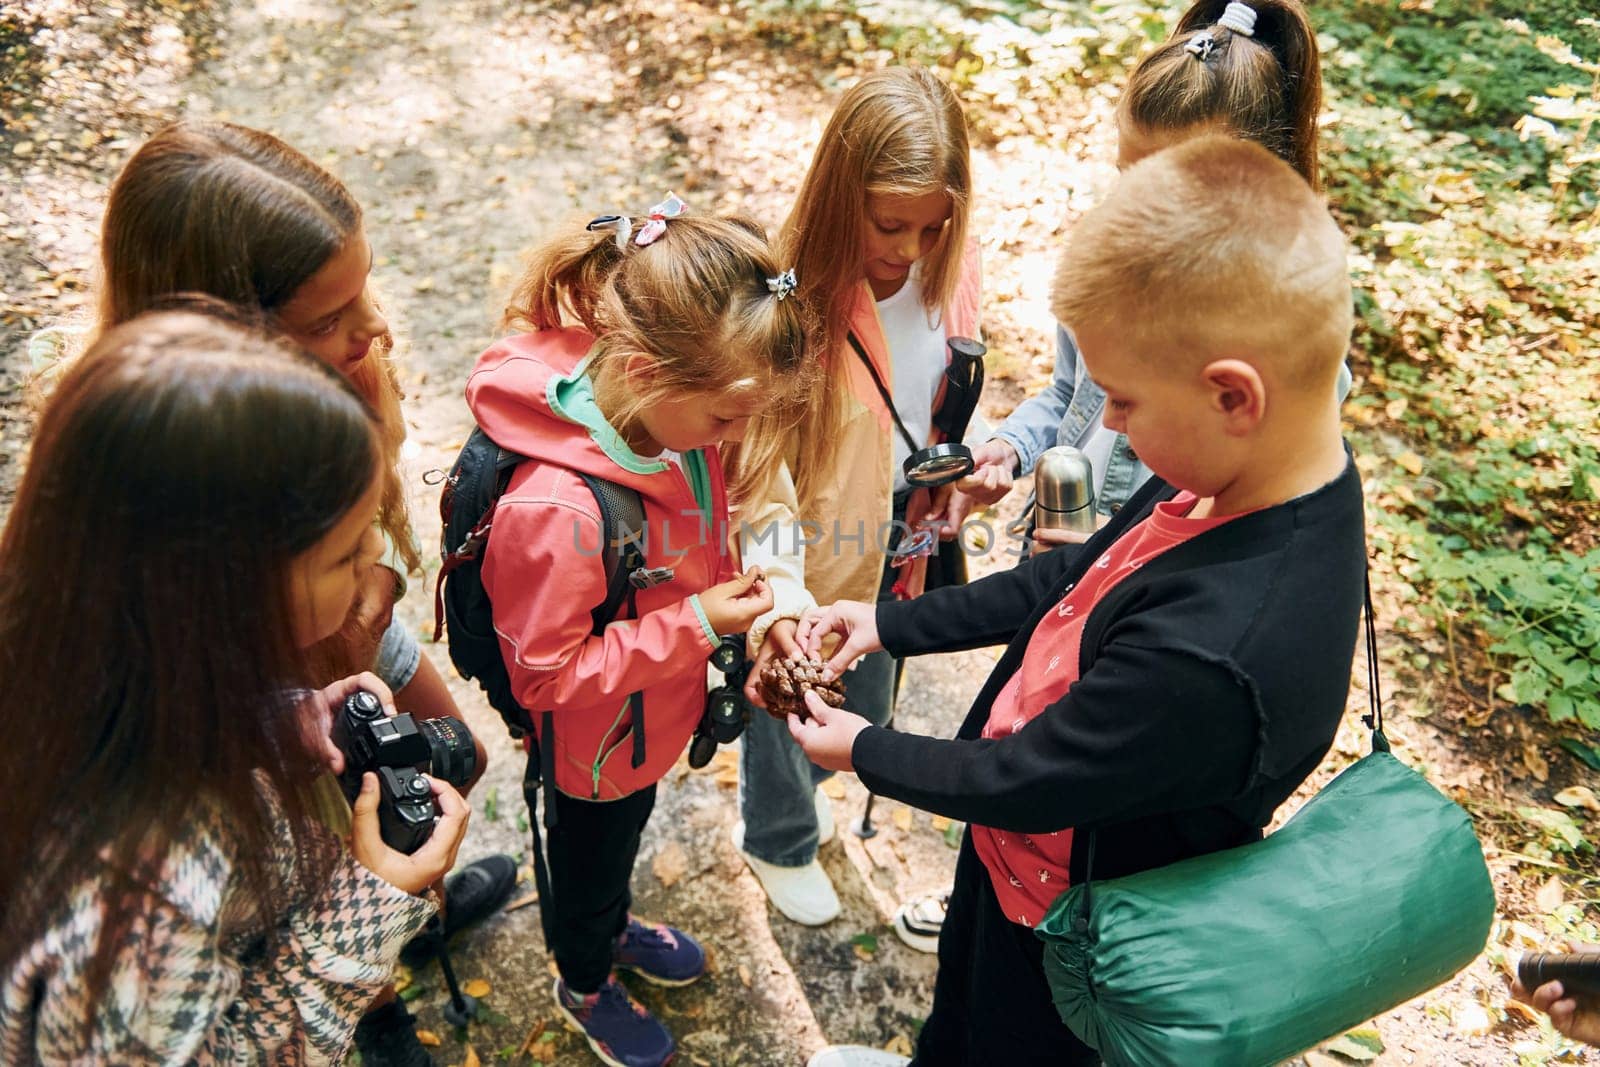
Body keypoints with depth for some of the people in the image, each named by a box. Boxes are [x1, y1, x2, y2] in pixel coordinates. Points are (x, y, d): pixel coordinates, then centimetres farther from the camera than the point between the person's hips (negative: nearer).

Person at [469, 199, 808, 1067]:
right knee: (584, 863, 26)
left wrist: (735, 598, -10)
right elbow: (544, 675, -30)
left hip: (657, 712, 6)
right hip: (591, 747, -6)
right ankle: (584, 987, 57)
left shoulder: (672, 414, -19)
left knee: (625, 838, 35)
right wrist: (695, 626, -32)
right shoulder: (556, 508, -43)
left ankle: (614, 928, 67)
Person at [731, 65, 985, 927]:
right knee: (787, 712, 22)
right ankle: (780, 841, 55)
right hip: (808, 567, -6)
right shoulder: (792, 297, -29)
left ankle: (786, 794, 63)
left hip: (895, 546, 6)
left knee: (862, 712, 29)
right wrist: (778, 595, -38)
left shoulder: (951, 269, -11)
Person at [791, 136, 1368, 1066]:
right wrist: (892, 624, -3)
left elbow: (1020, 782, -28)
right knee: (962, 990, 36)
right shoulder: (1289, 471, -18)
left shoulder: (1205, 655, -45)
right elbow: (1077, 579, -4)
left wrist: (864, 750, -10)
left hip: (1070, 916, -7)